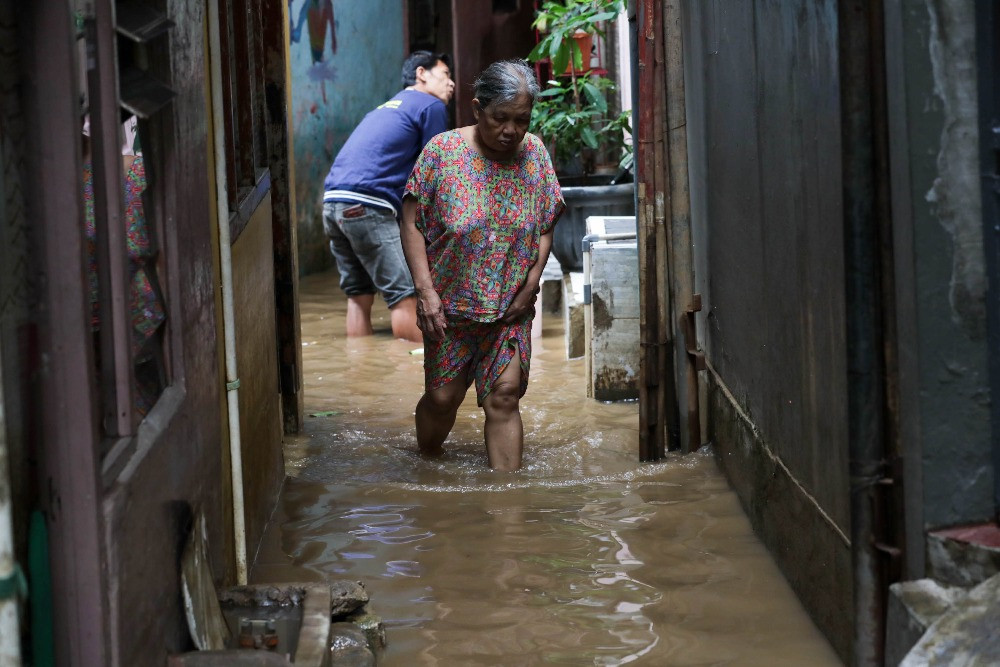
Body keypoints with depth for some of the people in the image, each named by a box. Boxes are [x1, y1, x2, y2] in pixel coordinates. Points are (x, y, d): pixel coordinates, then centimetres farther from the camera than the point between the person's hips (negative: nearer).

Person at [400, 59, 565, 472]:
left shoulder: (535, 154, -2)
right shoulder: (442, 151, -11)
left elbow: (546, 226, 6)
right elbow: (412, 224, -8)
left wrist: (531, 282, -6)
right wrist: (426, 290, -15)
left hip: (511, 308, 2)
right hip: (449, 304, -1)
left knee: (504, 398, -4)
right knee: (442, 397, 6)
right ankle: (426, 468, 34)